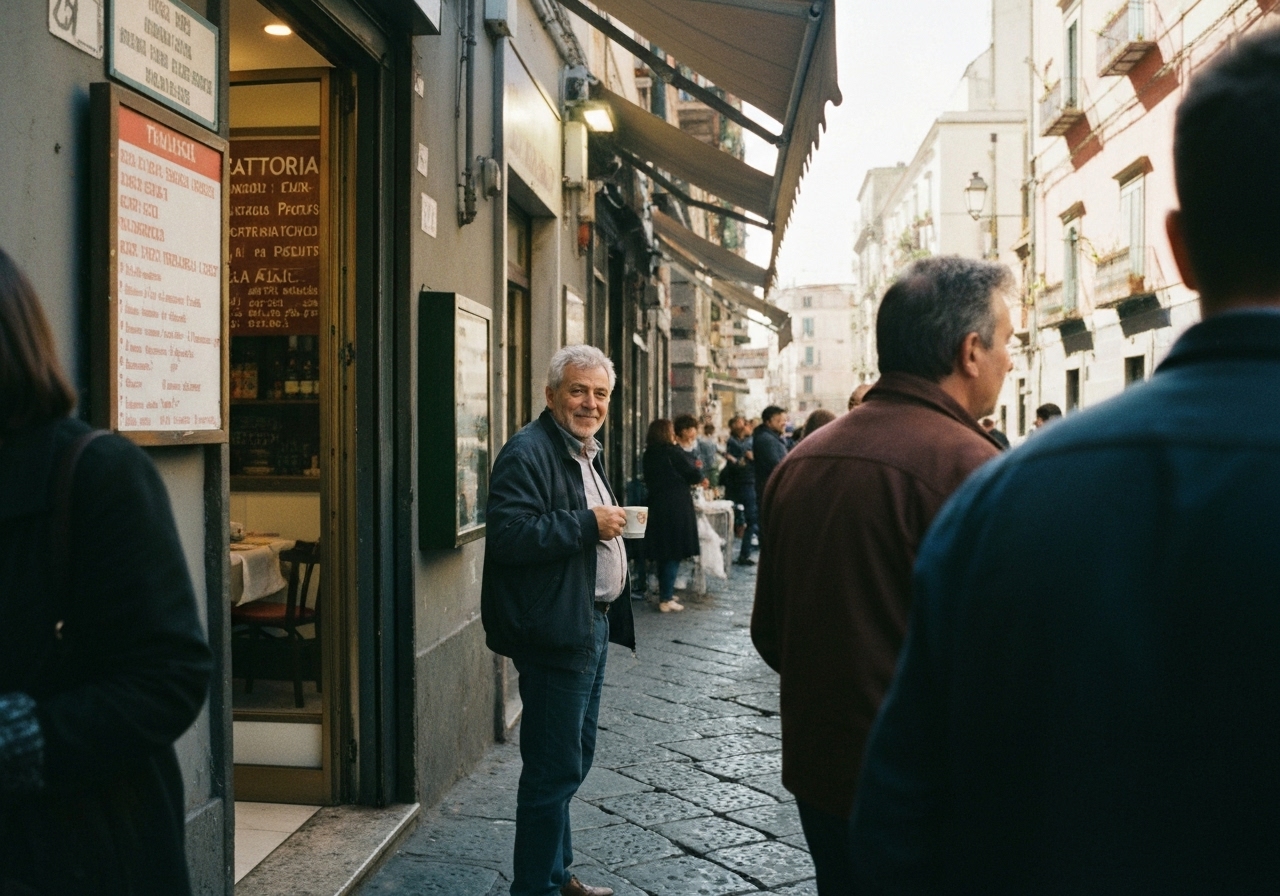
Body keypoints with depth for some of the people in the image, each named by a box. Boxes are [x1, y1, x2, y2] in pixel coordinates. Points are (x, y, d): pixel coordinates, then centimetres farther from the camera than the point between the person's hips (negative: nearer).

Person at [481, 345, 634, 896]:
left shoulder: (586, 452, 17)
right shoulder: (528, 453, -15)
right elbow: (508, 535, -27)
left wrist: (614, 525, 12)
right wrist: (588, 524, -24)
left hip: (592, 627, 10)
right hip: (556, 634, -10)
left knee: (573, 759, 19)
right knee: (554, 769, -3)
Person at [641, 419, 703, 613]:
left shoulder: (649, 455, 7)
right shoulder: (673, 453, -14)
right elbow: (695, 476, -9)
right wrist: (697, 470, 13)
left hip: (657, 508, 7)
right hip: (676, 509, -7)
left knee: (663, 554, 16)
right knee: (675, 554, -2)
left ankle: (664, 594, 26)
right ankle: (666, 600, -1)